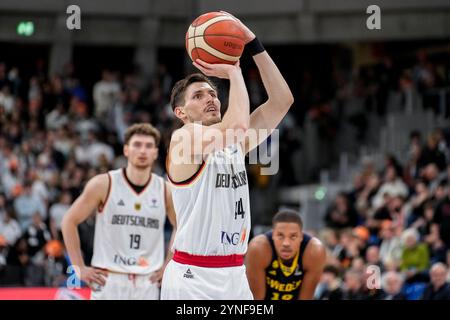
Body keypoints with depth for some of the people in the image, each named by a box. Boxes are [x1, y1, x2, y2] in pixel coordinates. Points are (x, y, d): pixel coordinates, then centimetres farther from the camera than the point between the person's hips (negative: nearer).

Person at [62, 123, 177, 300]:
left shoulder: (165, 191, 4)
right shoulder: (103, 184, -4)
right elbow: (69, 221, 1)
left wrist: (168, 265, 12)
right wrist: (80, 268, -2)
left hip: (147, 284, 3)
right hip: (108, 281, -3)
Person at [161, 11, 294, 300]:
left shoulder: (235, 144, 13)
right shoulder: (184, 139, -9)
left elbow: (282, 100, 7)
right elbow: (238, 125, -27)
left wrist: (253, 43, 0)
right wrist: (234, 72, -12)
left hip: (235, 276, 7)